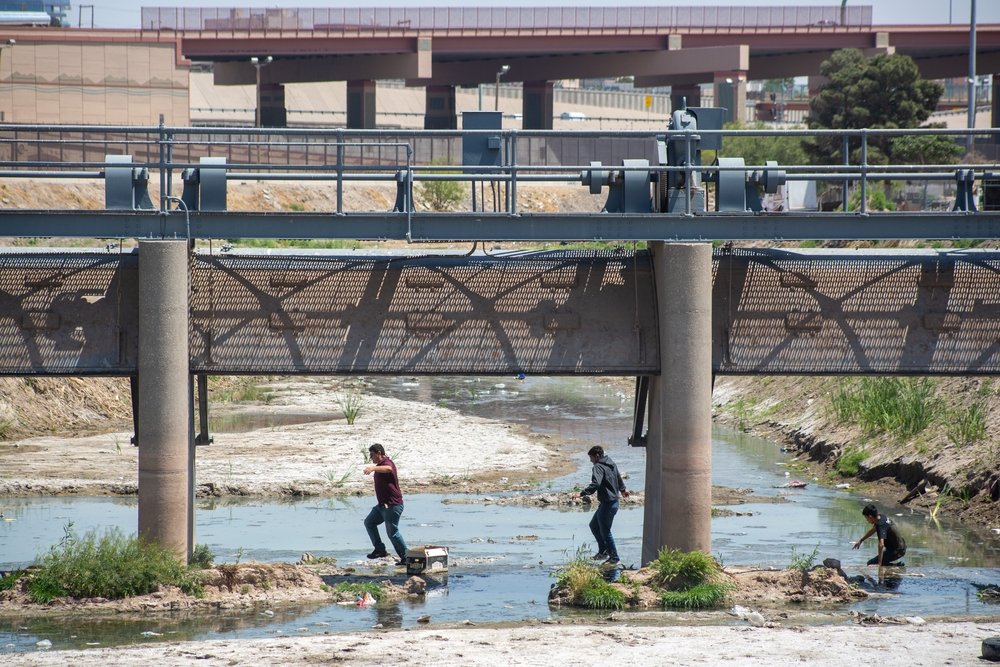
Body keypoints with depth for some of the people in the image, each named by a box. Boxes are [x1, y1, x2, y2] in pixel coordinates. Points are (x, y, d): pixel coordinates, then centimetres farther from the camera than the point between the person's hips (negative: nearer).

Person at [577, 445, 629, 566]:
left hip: (607, 504, -10)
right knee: (594, 525, 20)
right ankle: (603, 550, 25)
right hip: (614, 501, 10)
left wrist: (583, 493, -43)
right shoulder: (611, 464, 13)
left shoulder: (599, 467, -17)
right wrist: (622, 489, 51)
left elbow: (595, 484, -33)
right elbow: (619, 478, 32)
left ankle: (614, 558, 4)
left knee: (605, 532, -2)